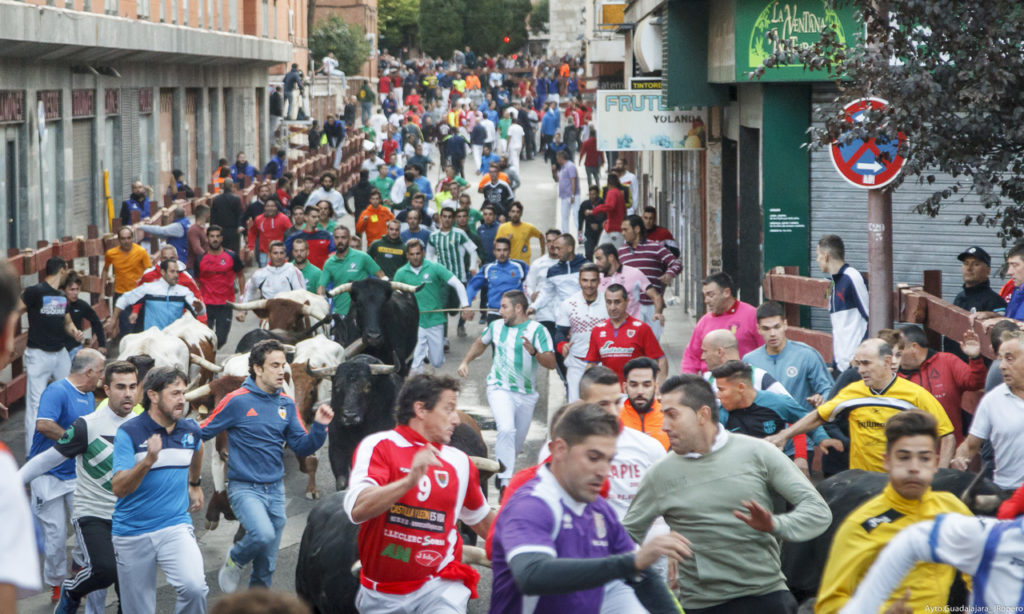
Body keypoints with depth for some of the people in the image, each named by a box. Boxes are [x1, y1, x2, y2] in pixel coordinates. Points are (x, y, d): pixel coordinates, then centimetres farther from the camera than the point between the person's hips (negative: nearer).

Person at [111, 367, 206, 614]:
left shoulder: (190, 430, 2)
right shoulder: (129, 433, -11)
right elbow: (118, 488, -21)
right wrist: (148, 461, -34)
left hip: (175, 526, 2)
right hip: (132, 535, -2)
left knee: (194, 587, -25)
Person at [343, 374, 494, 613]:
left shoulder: (459, 461, 7)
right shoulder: (378, 447, -6)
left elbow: (482, 520, 23)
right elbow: (357, 510, -22)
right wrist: (410, 480, -33)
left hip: (438, 585, 1)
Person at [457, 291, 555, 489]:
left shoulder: (537, 330, -7)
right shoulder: (496, 326, 6)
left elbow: (551, 363, -15)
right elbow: (480, 343, 29)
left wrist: (534, 352, -31)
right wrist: (465, 362, 21)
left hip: (526, 394, 1)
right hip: (500, 389, -1)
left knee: (517, 442, 11)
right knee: (507, 430, -25)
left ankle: (502, 471, 38)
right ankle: (505, 482, -27)